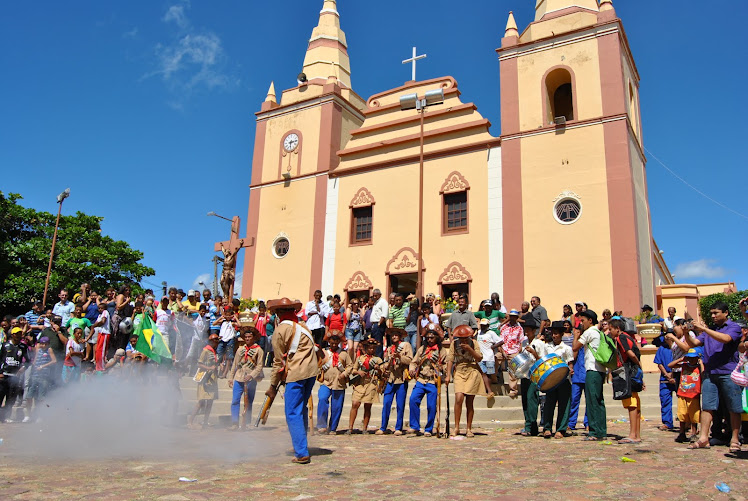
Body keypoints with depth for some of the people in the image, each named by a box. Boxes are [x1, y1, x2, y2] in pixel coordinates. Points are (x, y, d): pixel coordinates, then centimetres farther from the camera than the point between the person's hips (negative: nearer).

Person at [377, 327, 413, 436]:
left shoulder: (406, 345, 7)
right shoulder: (389, 348, 20)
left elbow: (410, 360, -3)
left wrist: (399, 356, -16)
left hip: (401, 379, -3)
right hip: (390, 379, 4)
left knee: (400, 405, -1)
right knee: (386, 403, -1)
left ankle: (398, 428, 8)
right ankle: (383, 428, 5)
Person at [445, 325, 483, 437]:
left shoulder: (473, 343, 0)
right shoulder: (454, 343, 2)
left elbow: (479, 359, -6)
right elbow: (450, 359, 2)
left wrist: (469, 349, -19)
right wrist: (448, 375, -4)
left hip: (472, 373, 0)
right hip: (459, 373, 1)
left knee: (469, 402, 1)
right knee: (459, 398, -17)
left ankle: (469, 429, 13)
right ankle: (456, 427, -8)